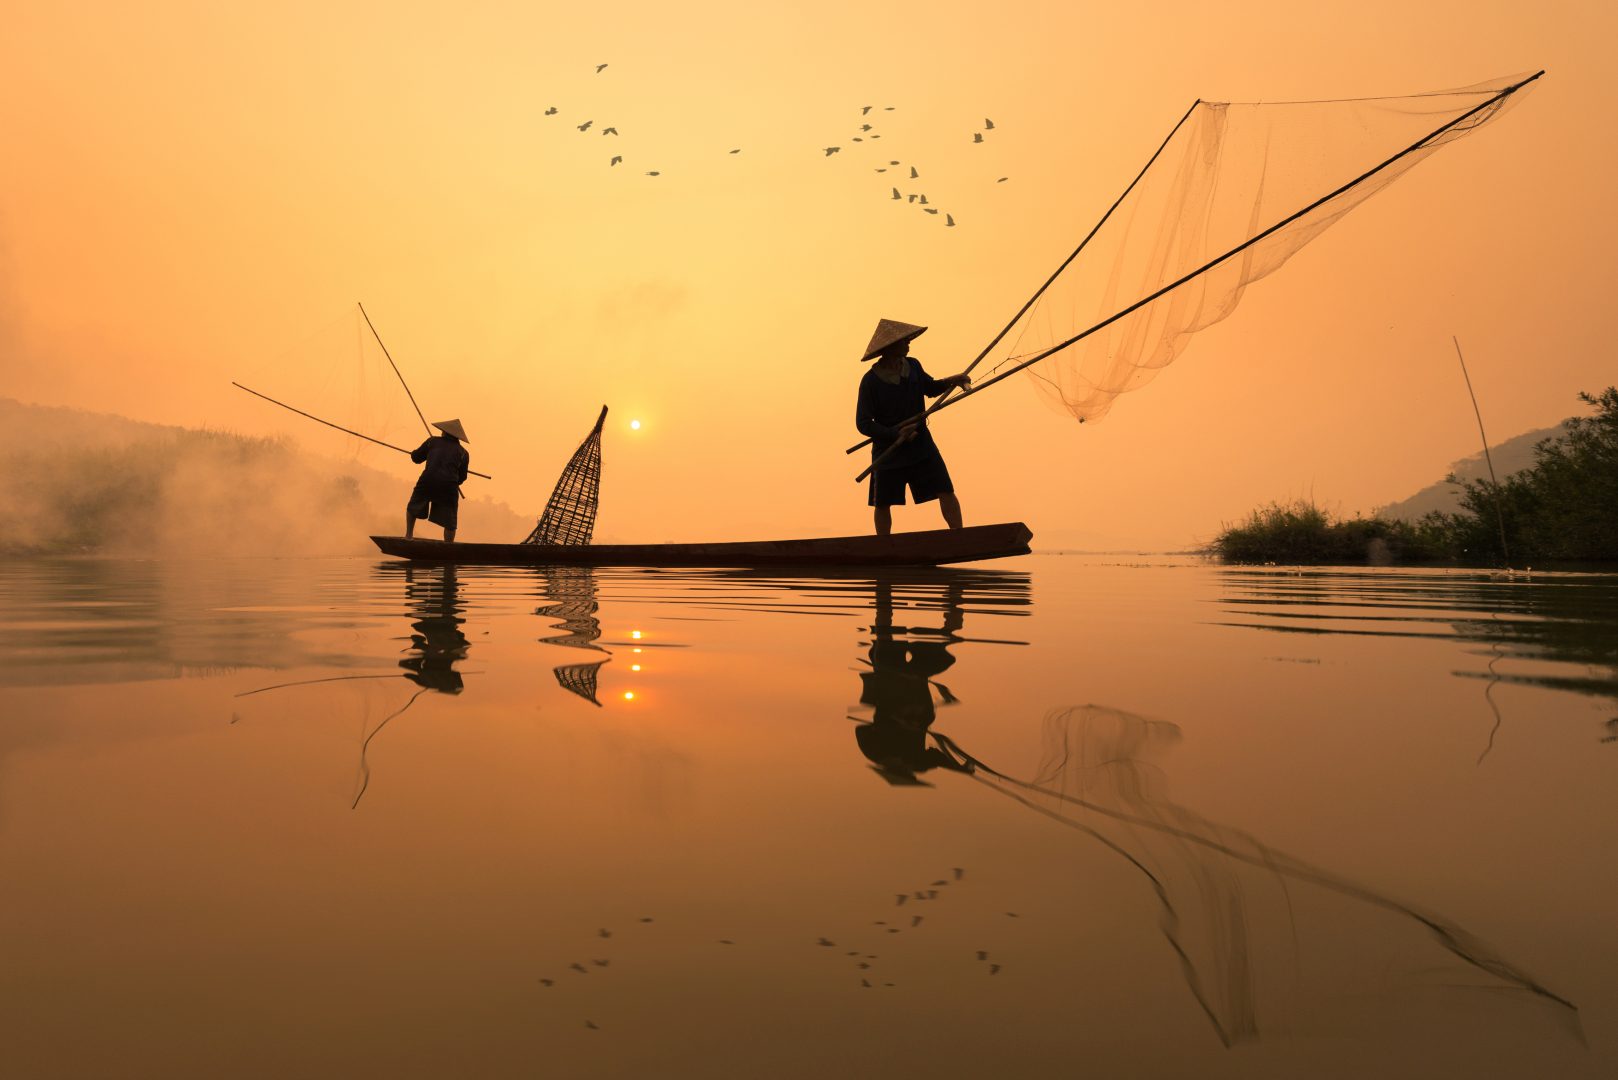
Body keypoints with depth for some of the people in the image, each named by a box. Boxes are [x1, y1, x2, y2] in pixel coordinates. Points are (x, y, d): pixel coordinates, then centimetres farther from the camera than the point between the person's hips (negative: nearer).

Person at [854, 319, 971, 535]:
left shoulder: (913, 366, -1)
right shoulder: (871, 381, -16)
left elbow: (930, 388, 19)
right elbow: (863, 423, -15)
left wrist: (951, 381, -2)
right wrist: (896, 434, -26)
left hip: (921, 446, 3)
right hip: (888, 451, -3)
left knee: (946, 491, -6)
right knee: (883, 504, 9)